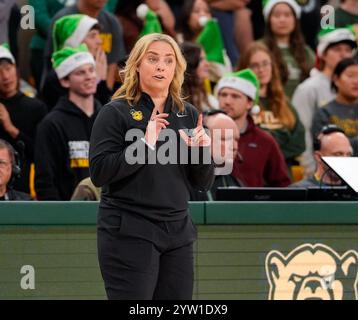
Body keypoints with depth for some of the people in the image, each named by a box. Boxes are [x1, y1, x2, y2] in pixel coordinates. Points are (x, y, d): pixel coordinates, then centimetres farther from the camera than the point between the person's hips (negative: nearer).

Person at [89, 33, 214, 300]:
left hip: (178, 231, 5)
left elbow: (203, 184, 12)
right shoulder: (116, 112, -2)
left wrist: (202, 150, -8)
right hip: (129, 234, -5)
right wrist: (144, 145, -20)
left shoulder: (188, 114, 12)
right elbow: (99, 173, -12)